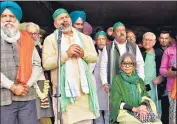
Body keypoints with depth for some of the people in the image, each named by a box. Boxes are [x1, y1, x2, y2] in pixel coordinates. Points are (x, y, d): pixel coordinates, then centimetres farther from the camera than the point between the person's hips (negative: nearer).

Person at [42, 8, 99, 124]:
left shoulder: (83, 37, 16)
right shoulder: (50, 39, 2)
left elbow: (94, 57, 11)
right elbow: (46, 63, -10)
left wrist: (83, 53, -9)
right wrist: (66, 54, -17)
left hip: (84, 88, 4)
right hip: (64, 89, -3)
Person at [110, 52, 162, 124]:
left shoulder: (139, 80, 18)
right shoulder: (117, 79, 2)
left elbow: (145, 97, 10)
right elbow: (116, 101, -6)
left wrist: (143, 106, -13)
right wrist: (134, 108, -16)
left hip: (141, 110, 5)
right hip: (125, 112, -4)